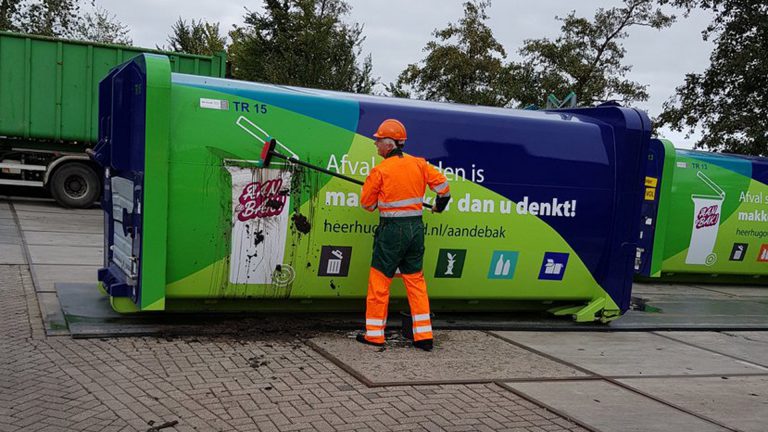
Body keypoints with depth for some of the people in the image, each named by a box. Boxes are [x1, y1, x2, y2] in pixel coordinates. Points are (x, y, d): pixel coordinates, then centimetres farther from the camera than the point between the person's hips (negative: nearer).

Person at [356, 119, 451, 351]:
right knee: (415, 279, 12)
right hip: (416, 228, 5)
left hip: (391, 229, -5)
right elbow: (442, 185, 8)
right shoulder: (418, 164, 3)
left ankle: (374, 334, 10)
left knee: (379, 280, 5)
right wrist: (440, 205, 28)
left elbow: (367, 203, -1)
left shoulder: (380, 170, -9)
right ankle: (424, 336, 12)